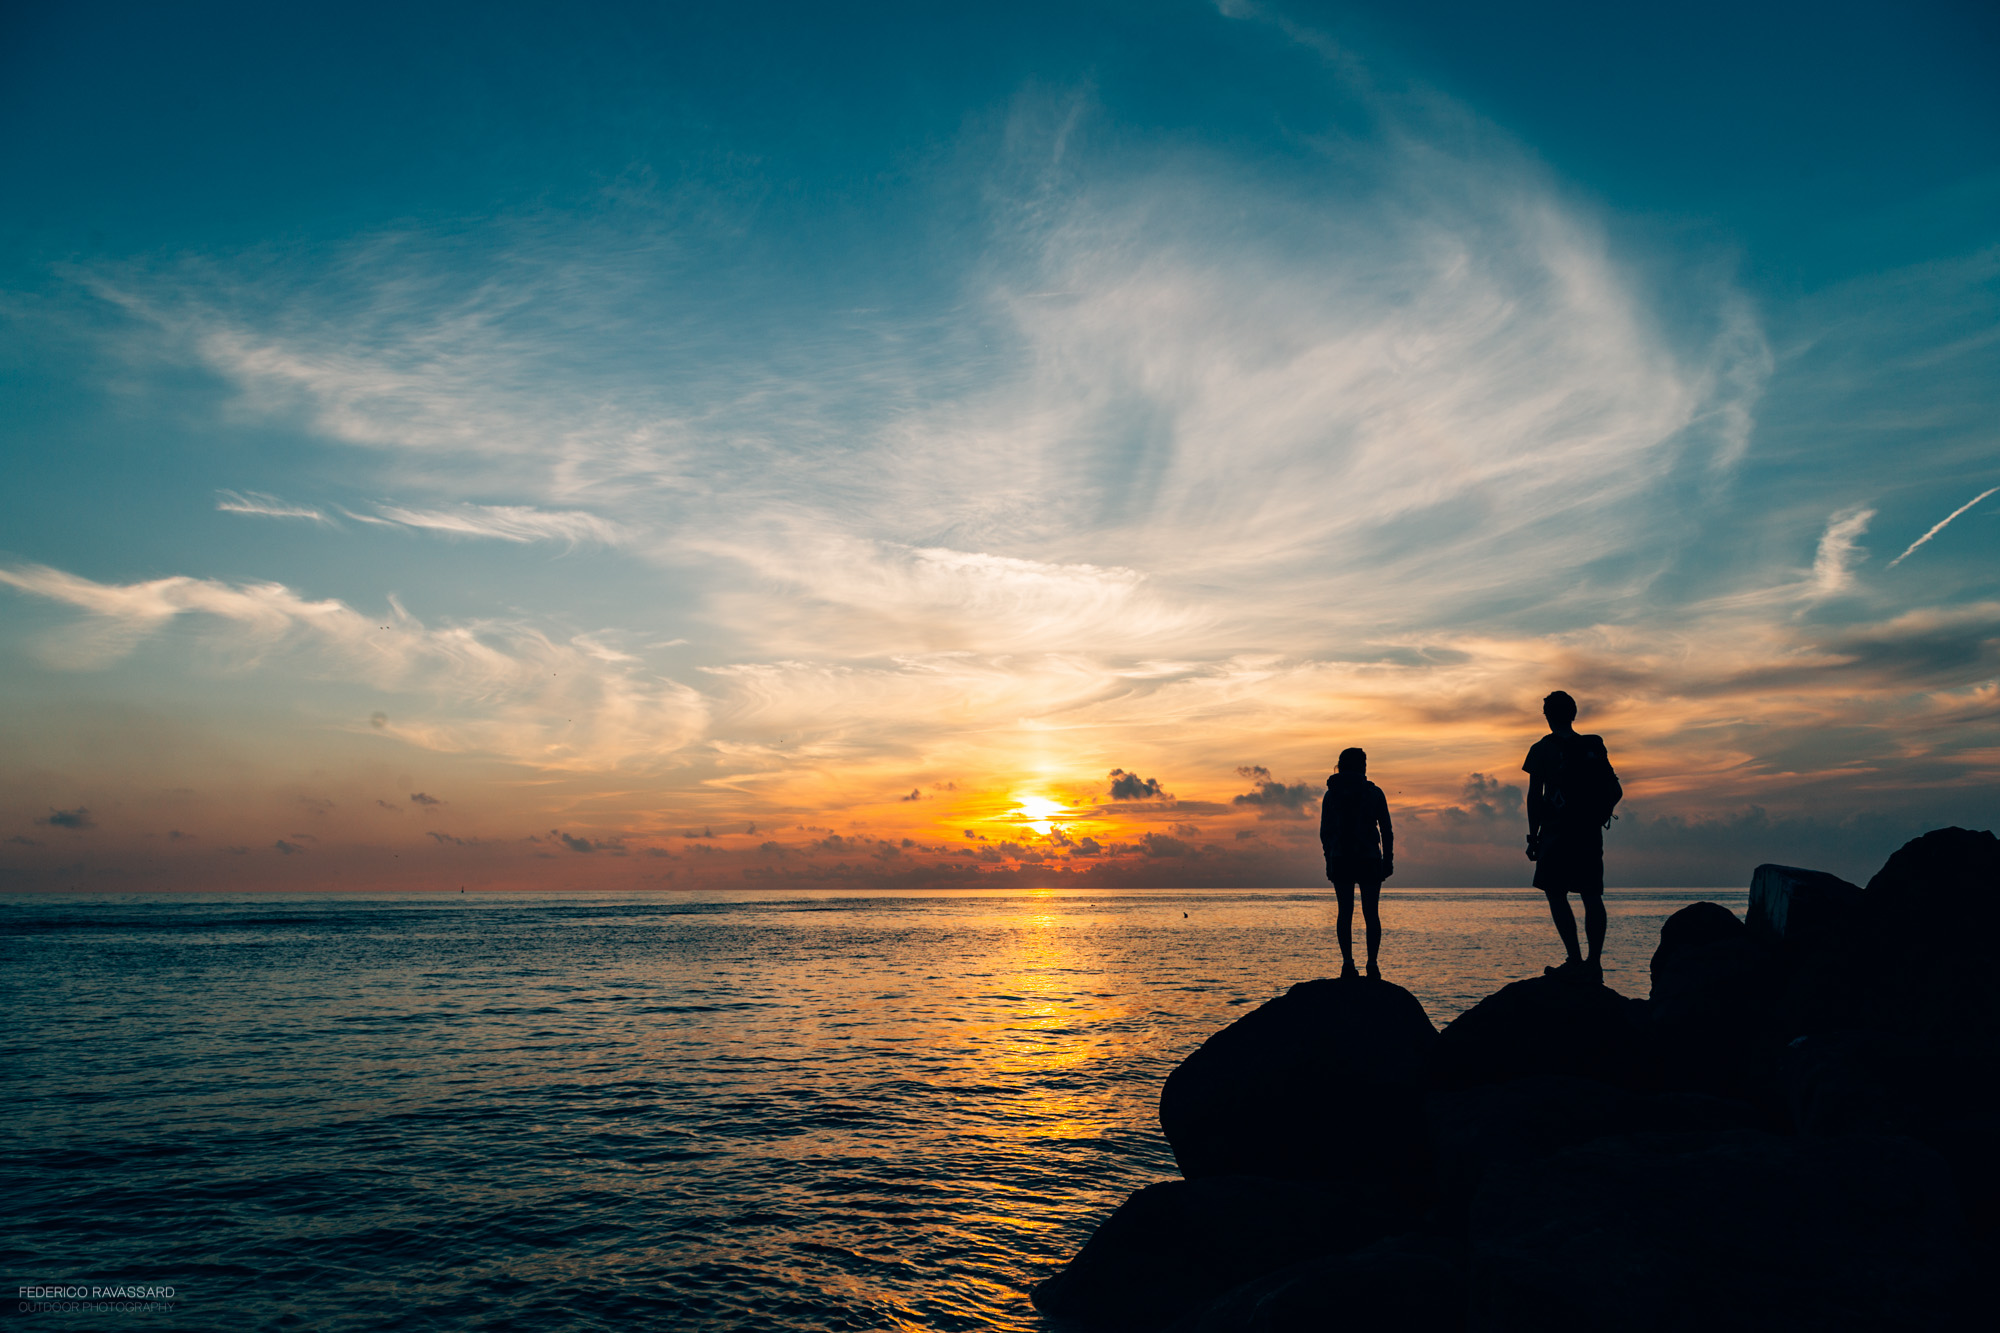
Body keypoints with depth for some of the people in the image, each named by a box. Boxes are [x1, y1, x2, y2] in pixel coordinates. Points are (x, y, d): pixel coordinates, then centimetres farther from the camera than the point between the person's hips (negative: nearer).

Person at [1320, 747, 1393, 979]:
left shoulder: (1332, 794, 4)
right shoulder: (1374, 793, -1)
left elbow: (1325, 832, 5)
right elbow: (1387, 830, -1)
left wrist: (1329, 860, 12)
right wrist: (1388, 860, 5)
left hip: (1340, 860, 1)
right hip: (1369, 859, -1)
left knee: (1345, 912, 5)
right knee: (1371, 913, 5)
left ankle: (1348, 963, -2)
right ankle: (1372, 963, -2)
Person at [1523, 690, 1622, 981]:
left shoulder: (1542, 749, -3)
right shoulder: (1594, 747, 11)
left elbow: (1535, 795, -7)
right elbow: (1616, 791, 12)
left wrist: (1532, 836, -4)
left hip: (1557, 832, -5)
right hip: (1591, 834, 5)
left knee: (1556, 894, -1)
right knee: (1591, 896, 8)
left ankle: (1575, 960, -10)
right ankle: (1594, 963, 6)